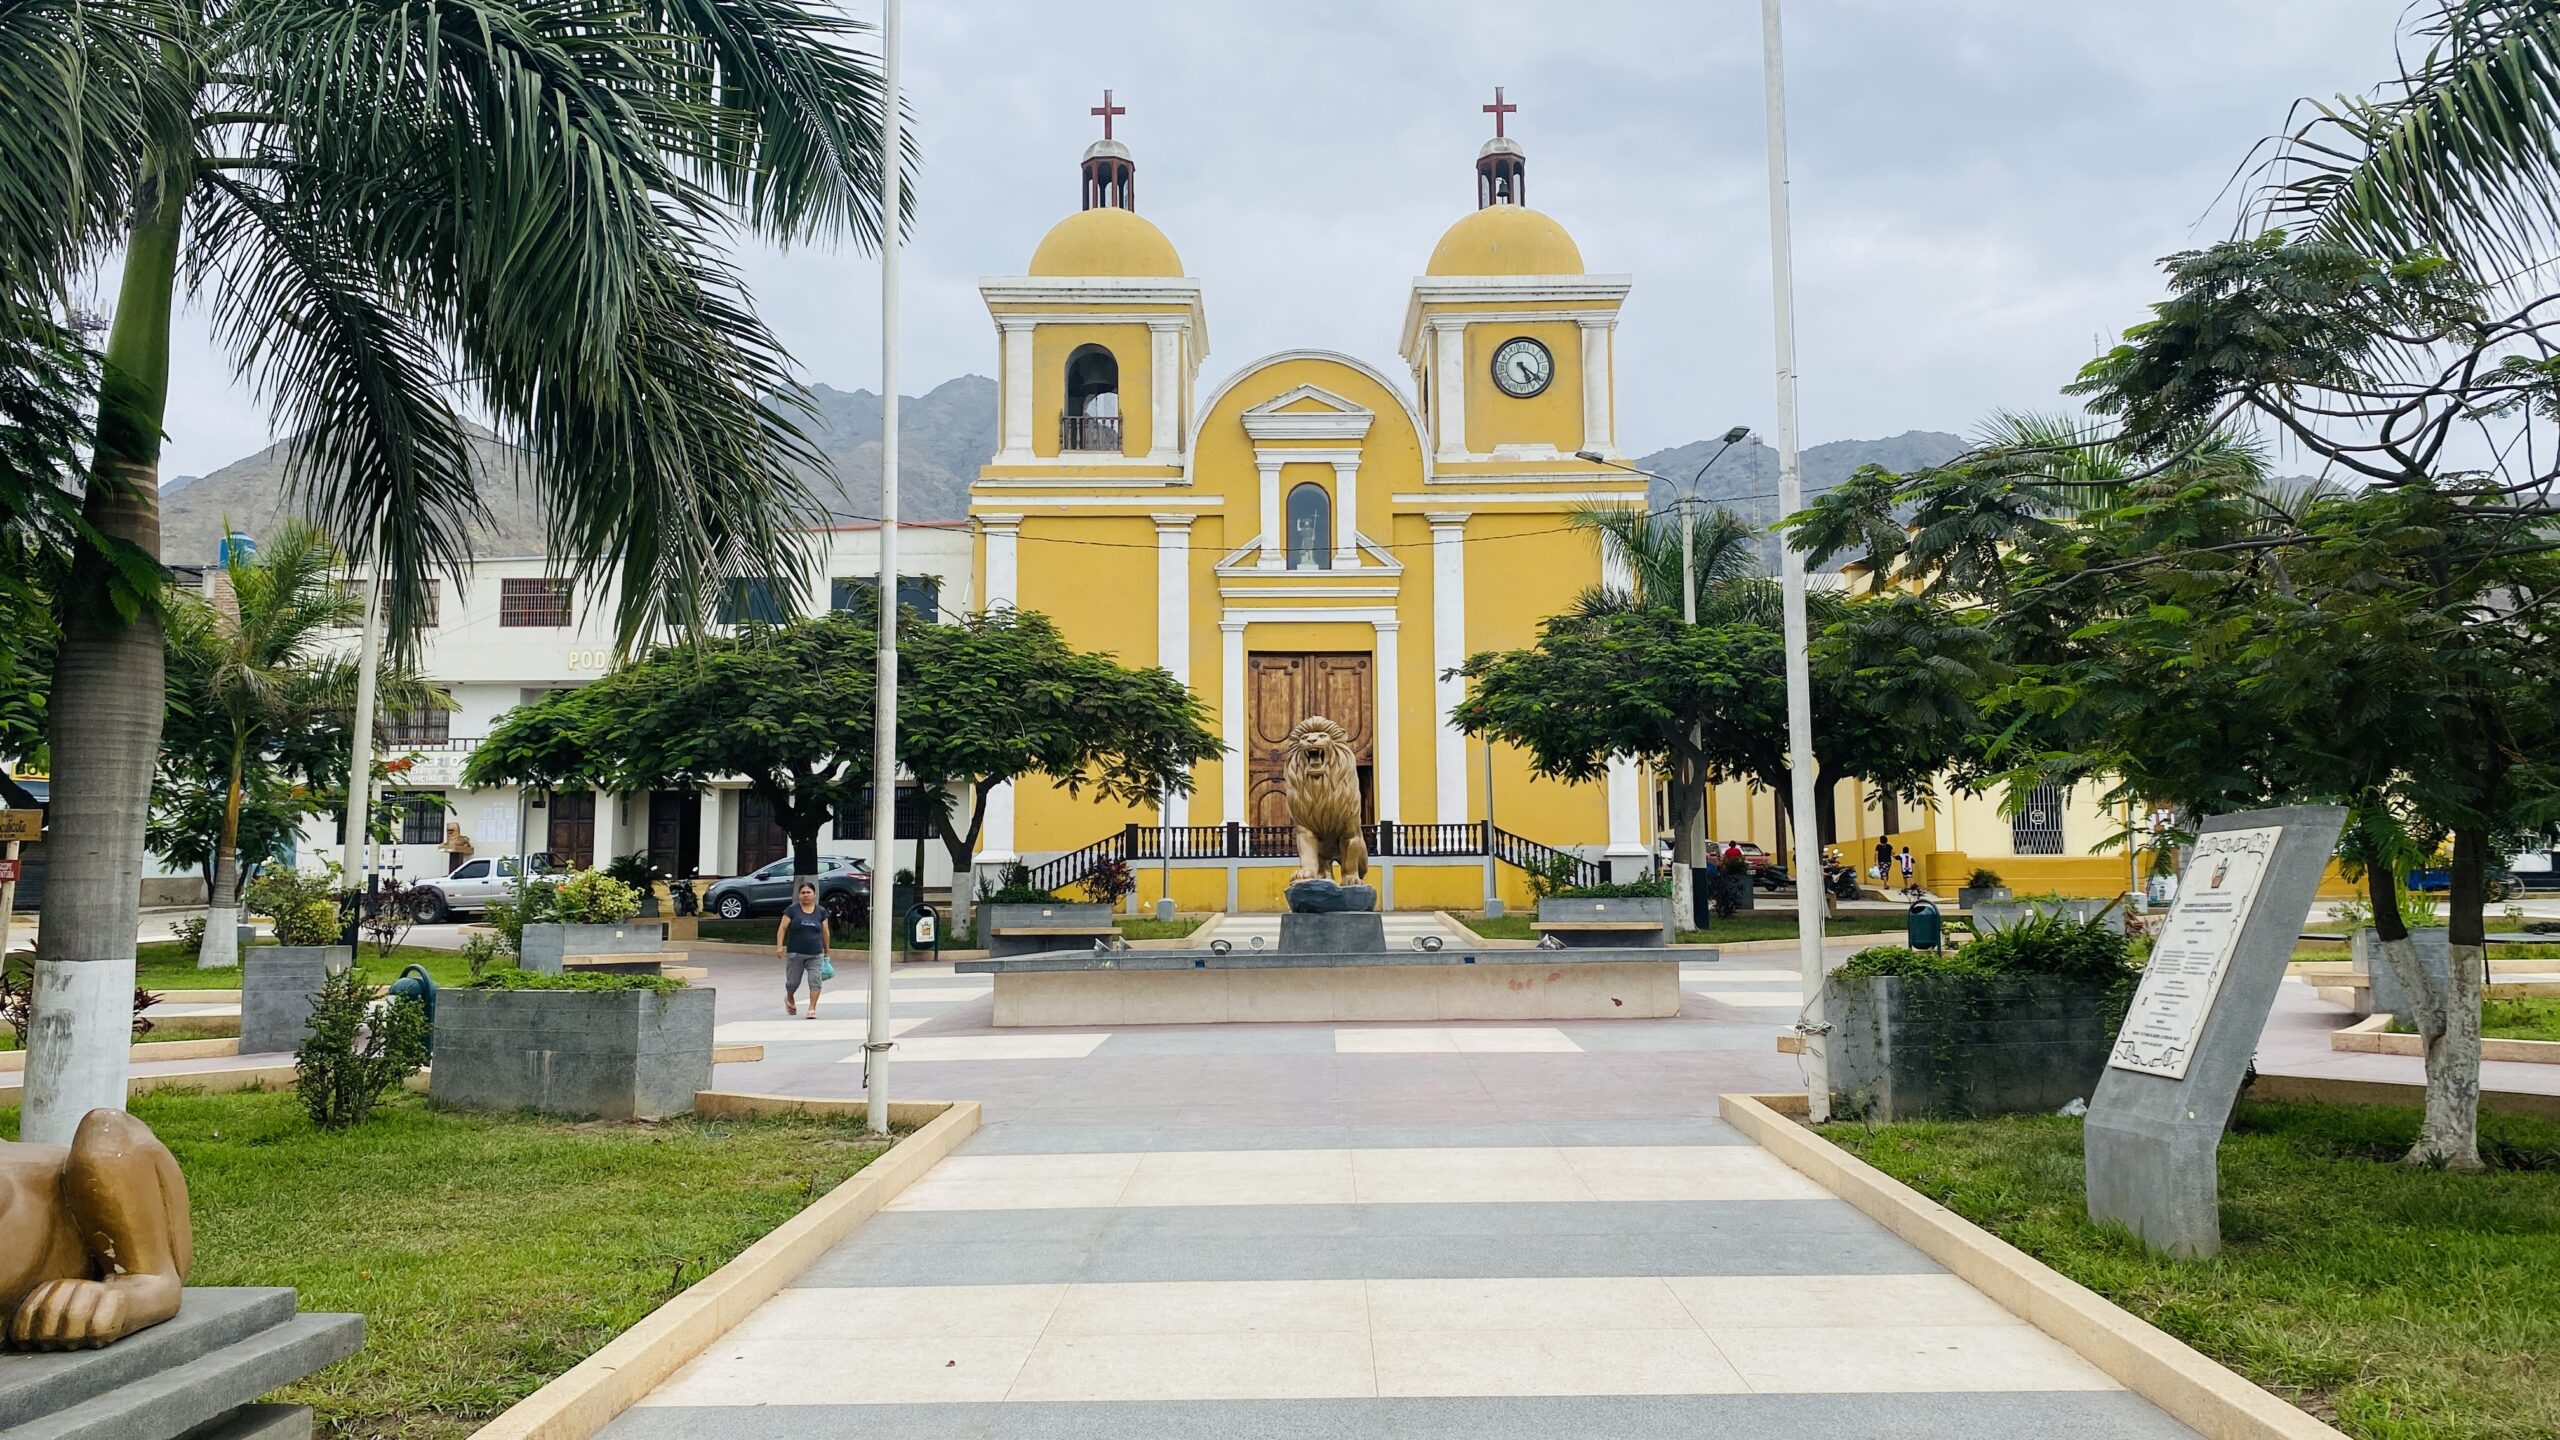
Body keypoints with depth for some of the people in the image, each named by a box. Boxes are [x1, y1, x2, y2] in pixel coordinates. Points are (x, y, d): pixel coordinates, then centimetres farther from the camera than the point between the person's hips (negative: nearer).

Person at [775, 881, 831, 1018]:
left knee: (815, 980, -12)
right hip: (795, 953, -1)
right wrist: (779, 946, -13)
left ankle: (812, 1009, -8)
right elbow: (782, 928, -3)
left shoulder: (821, 911, 6)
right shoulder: (793, 910, 0)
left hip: (815, 955, 1)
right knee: (793, 981, 9)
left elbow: (825, 932, 11)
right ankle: (789, 999, 40)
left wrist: (826, 951, 13)